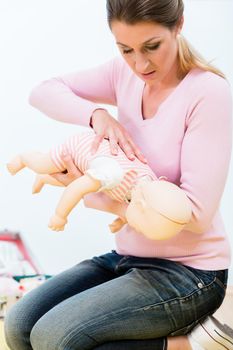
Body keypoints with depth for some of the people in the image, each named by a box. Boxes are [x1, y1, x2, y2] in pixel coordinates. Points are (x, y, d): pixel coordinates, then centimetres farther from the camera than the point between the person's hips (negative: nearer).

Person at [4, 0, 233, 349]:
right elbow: (43, 92, 4)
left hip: (189, 271, -7)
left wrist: (96, 196, -16)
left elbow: (196, 213, -22)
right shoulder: (125, 74, 1)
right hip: (128, 256, 7)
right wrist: (97, 113, -16)